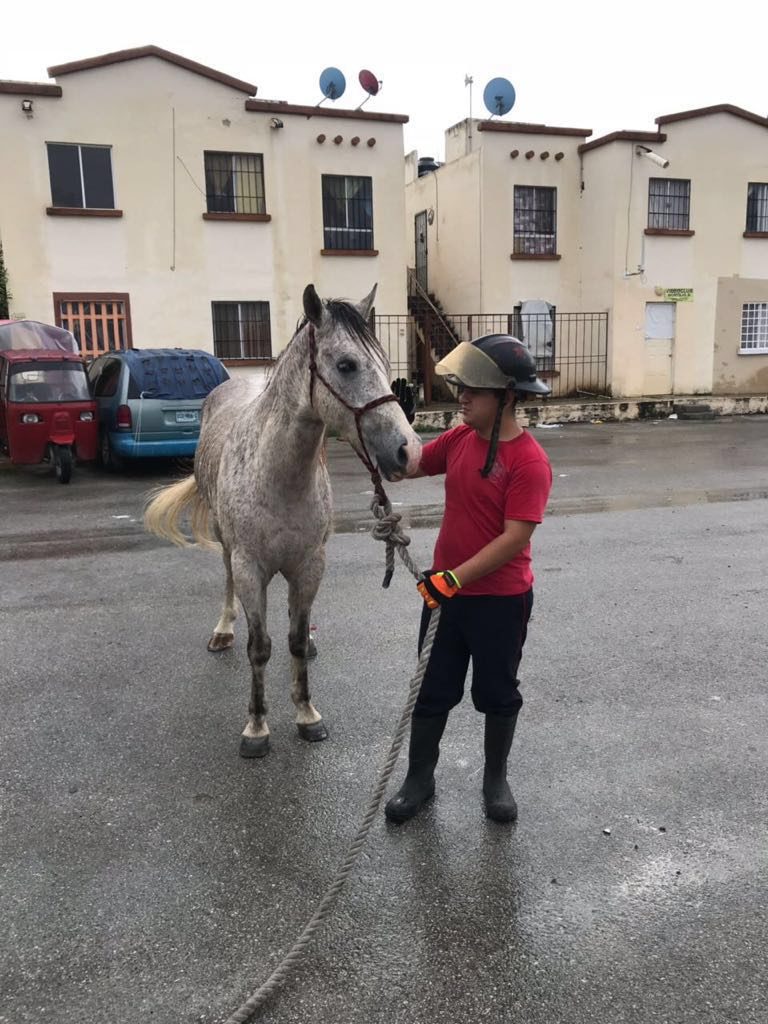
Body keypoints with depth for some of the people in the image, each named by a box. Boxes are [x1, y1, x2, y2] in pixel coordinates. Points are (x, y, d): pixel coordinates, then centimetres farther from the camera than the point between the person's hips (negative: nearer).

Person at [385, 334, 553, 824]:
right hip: (444, 590, 6)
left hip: (501, 600, -5)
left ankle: (496, 779, 38)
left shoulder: (529, 461, -20)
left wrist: (454, 578, -27)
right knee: (431, 689, 15)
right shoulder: (459, 439, 0)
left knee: (497, 693, 15)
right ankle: (419, 779, 33)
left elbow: (515, 538, -24)